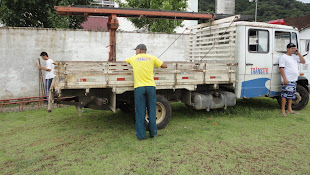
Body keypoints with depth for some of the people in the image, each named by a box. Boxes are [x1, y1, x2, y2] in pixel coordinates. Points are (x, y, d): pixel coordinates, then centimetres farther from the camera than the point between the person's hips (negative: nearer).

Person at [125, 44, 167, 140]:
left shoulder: (133, 58, 9)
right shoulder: (152, 58, 8)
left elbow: (124, 61, 29)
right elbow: (165, 65, 11)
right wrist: (156, 62, 28)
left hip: (139, 87, -1)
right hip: (150, 86, 1)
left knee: (140, 111, 4)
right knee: (152, 110, 9)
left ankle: (141, 135, 8)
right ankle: (153, 132, 16)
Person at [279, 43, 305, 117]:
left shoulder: (294, 56, 16)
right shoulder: (283, 57, -7)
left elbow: (303, 61, 16)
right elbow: (281, 68, -13)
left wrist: (298, 53, 6)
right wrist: (284, 78, -21)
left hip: (294, 80, 8)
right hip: (287, 80, -8)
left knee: (291, 95, 14)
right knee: (285, 95, -7)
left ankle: (289, 109, 23)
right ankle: (282, 110, -2)